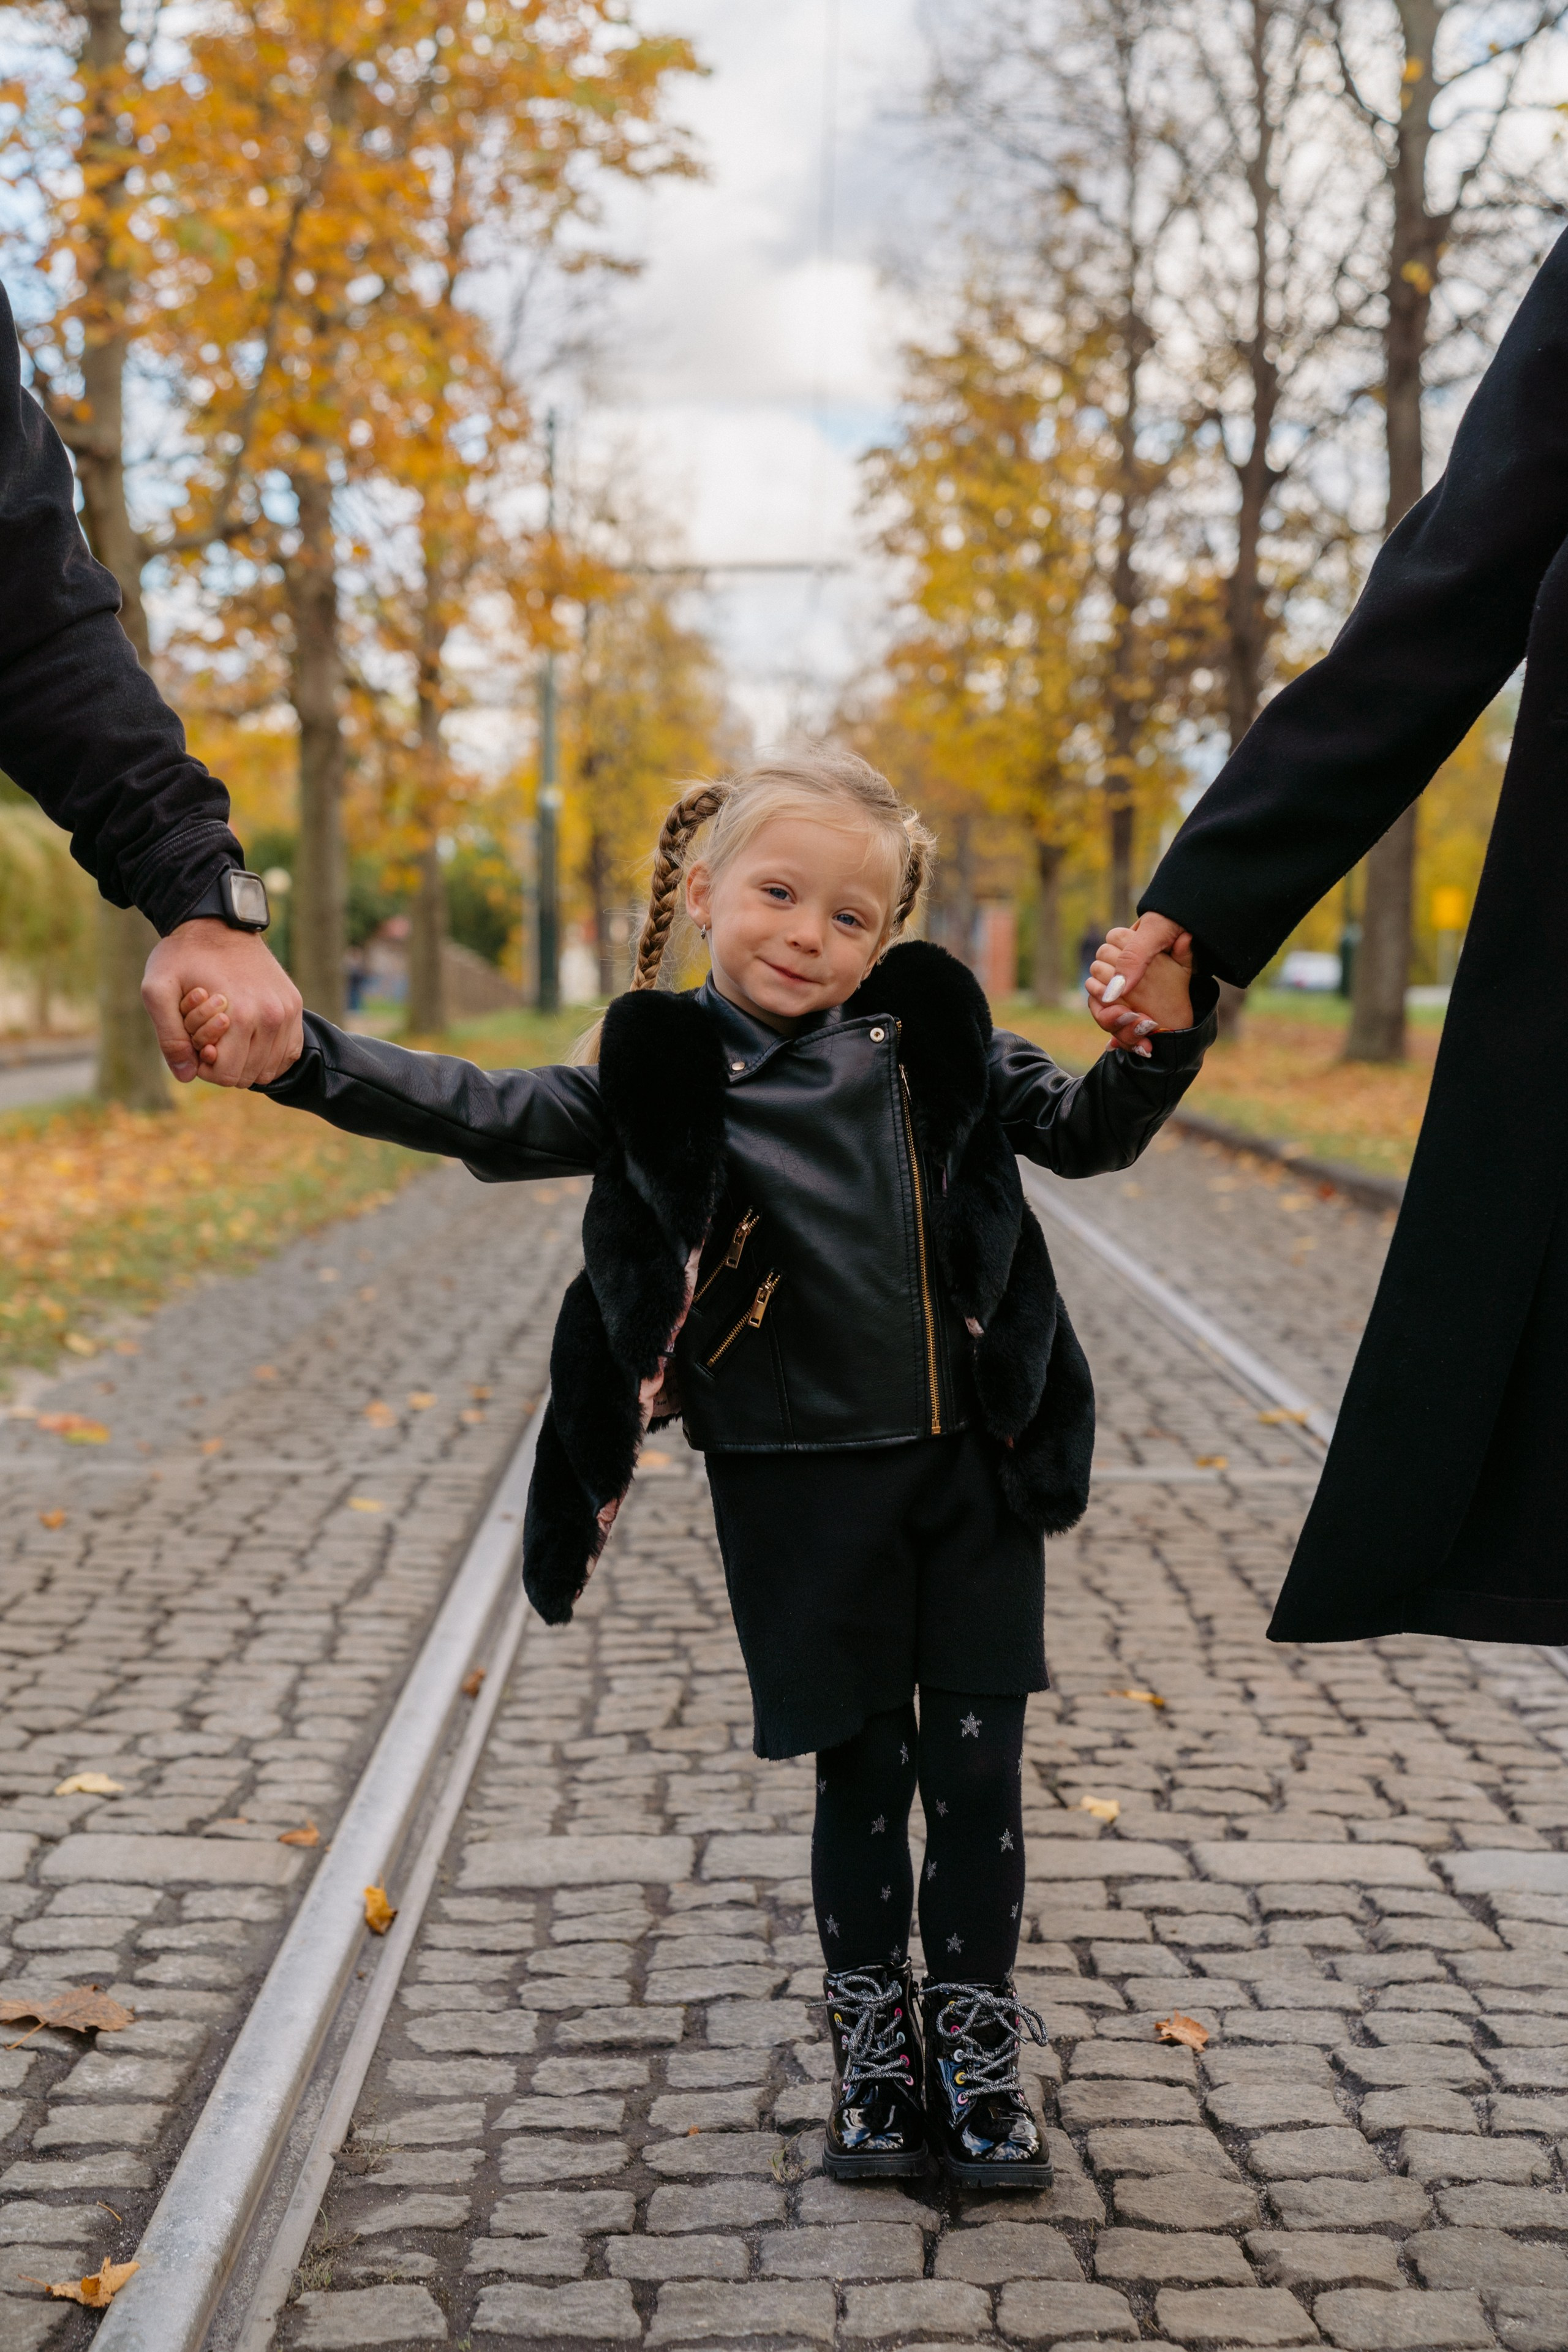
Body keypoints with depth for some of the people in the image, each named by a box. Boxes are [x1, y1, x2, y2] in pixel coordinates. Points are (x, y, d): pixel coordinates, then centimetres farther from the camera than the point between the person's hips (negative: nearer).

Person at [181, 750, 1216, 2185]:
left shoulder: (933, 1043, 4)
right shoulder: (661, 1081, -2)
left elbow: (1086, 1135, 11)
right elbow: (488, 1117, -11)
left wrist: (1165, 1042, -9)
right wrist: (299, 1054, -25)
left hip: (974, 1471, 2)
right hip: (799, 1491, -2)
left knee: (977, 1764, 6)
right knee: (859, 1770, 8)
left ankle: (977, 2044, 23)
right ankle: (874, 2042, 27)